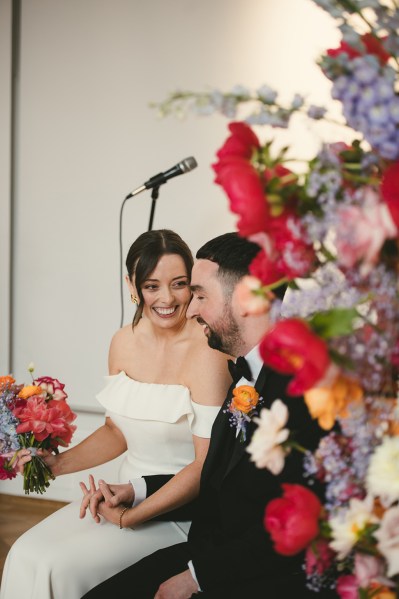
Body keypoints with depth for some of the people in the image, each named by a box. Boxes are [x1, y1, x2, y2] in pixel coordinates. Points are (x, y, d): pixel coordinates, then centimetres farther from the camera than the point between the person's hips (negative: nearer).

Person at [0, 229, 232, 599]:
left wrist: (131, 516, -21)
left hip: (180, 510, -6)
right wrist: (58, 464, 0)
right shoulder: (124, 342, 3)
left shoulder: (206, 354, -18)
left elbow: (206, 465, -18)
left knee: (60, 567, -19)